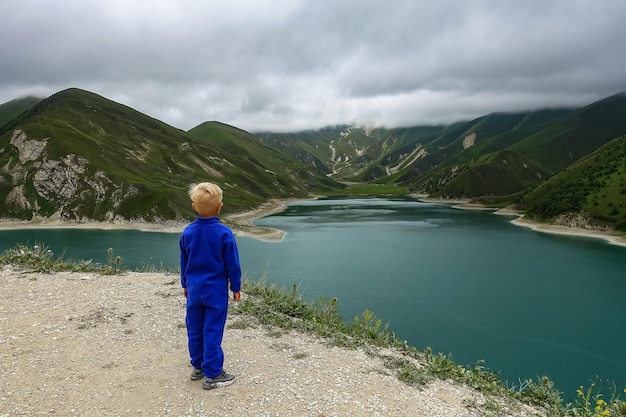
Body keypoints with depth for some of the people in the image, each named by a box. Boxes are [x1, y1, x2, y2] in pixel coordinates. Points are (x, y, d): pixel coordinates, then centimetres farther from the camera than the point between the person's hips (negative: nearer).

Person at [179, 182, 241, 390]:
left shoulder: (187, 232, -2)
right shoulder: (224, 233, -15)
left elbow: (184, 263, 9)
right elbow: (232, 264, -9)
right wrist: (236, 287, 3)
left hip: (194, 290, 5)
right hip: (216, 291, -4)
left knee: (195, 330, 16)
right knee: (213, 332, 2)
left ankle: (198, 367, 30)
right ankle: (212, 374, 10)